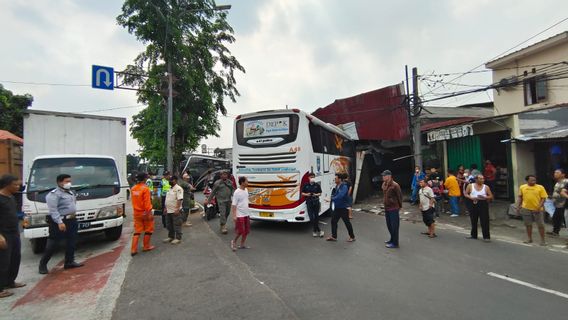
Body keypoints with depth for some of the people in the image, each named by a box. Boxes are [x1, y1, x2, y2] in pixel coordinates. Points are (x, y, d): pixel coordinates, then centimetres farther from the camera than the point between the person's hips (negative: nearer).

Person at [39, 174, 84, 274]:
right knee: (53, 243, -2)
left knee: (71, 242, 12)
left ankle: (69, 262, 21)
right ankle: (43, 264, 14)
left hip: (72, 220, 8)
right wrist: (59, 222, -27)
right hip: (60, 222, -8)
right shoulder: (54, 194, -13)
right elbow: (53, 210, -20)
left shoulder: (71, 192, 14)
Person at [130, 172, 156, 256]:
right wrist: (149, 213, -17)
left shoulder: (133, 189, 4)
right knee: (148, 230, 12)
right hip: (145, 213, -6)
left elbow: (134, 200, 14)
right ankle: (146, 246, 21)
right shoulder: (145, 188, -18)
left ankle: (133, 249, 6)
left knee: (137, 231, 11)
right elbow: (147, 202, -20)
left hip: (136, 213, 6)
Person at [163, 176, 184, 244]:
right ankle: (170, 237, 30)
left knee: (177, 225, 0)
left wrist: (177, 209, -26)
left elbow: (180, 199, -21)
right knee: (169, 225, 17)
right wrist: (166, 208, 18)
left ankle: (178, 238, 8)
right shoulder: (170, 188, 15)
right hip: (169, 211, 9)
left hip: (175, 211, -9)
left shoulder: (178, 189, -14)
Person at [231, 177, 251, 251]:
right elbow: (233, 205, -16)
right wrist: (234, 216, -19)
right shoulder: (237, 192, -16)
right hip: (240, 215, -8)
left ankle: (242, 244, 25)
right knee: (240, 231, -3)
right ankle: (234, 242, 22)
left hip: (246, 214, 8)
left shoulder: (246, 190, 7)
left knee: (246, 231, 11)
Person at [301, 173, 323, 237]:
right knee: (311, 217, -6)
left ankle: (314, 230, 19)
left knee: (316, 216, 5)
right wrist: (307, 194, -10)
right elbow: (302, 193, 10)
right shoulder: (306, 185, 5)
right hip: (309, 202, 0)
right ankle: (318, 230, 3)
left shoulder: (317, 185, 4)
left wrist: (316, 194, -13)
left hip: (316, 202, 1)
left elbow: (320, 193, 7)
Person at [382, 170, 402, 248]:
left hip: (394, 209, -8)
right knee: (389, 225, 19)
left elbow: (399, 196, -11)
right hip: (387, 208, 8)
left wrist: (399, 206, -1)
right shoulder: (384, 184, 7)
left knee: (394, 226, 1)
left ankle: (395, 243, 11)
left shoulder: (395, 185, -18)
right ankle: (392, 239, 36)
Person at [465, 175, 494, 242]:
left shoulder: (486, 187, 3)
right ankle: (473, 235, 24)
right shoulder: (470, 186, 4)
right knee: (473, 220, 11)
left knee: (484, 221, -6)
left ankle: (486, 237, 1)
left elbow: (491, 196, 5)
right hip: (473, 204, 1)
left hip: (483, 204, -1)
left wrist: (485, 197, -15)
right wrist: (471, 197, -12)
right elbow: (465, 194, 6)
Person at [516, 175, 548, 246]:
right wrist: (518, 206, 5)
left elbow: (543, 198, -5)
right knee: (528, 224, 12)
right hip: (526, 209, 2)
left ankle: (542, 240, 15)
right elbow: (520, 197, 11)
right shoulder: (522, 187, 4)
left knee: (541, 225, 3)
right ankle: (529, 238, 24)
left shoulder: (540, 187, -3)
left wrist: (539, 207, -16)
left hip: (537, 209, -2)